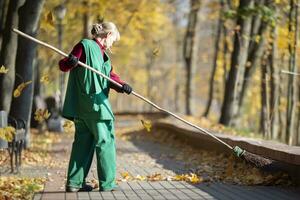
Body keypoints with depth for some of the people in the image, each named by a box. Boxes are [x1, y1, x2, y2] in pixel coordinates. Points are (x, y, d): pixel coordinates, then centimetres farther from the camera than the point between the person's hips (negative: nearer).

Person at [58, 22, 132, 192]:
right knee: (105, 141, -3)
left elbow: (111, 76, 7)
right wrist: (70, 62, -33)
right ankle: (107, 184, 3)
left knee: (83, 141, 10)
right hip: (93, 104, -9)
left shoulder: (103, 53, 20)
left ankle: (75, 183, 16)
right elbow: (63, 65, -10)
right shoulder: (85, 45, -6)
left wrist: (122, 85, -13)